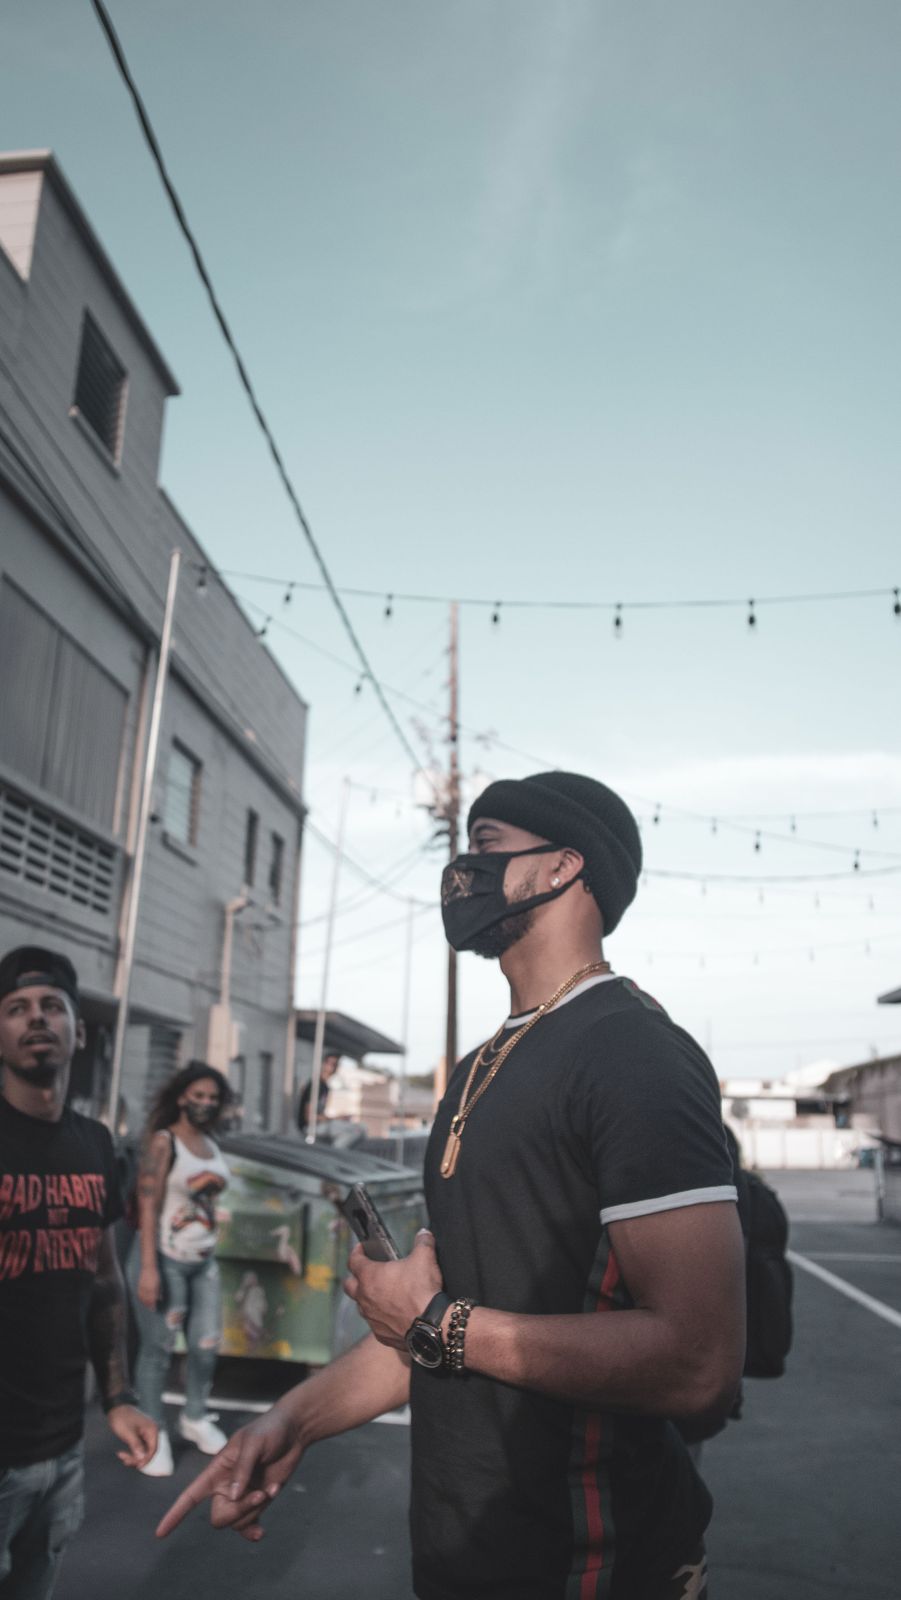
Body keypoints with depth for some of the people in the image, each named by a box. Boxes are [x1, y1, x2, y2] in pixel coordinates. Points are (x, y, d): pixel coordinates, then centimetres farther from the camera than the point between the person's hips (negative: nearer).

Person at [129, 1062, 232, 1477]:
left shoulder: (212, 1146, 8)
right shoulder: (163, 1142, -12)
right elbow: (148, 1205, -17)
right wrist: (149, 1268, -22)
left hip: (204, 1261, 7)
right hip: (165, 1259, -7)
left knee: (207, 1345, 10)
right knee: (158, 1349, 2)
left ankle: (195, 1419, 32)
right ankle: (154, 1433, 19)